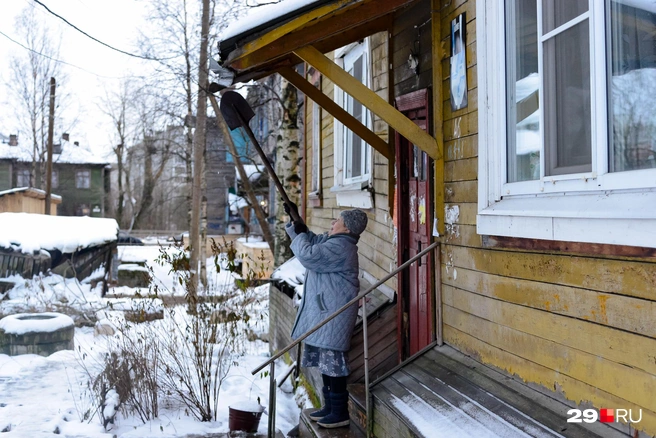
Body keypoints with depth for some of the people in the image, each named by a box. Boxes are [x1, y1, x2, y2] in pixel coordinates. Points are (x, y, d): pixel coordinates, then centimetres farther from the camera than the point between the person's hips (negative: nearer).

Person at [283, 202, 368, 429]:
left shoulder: (339, 247, -20)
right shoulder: (332, 241, 14)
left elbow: (308, 256, -26)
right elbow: (312, 240, 27)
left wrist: (299, 235, -8)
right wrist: (295, 219, 16)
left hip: (334, 314, -11)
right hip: (324, 311, 11)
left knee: (333, 361, -5)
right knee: (325, 360, 17)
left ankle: (340, 413, 4)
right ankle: (330, 406, 28)